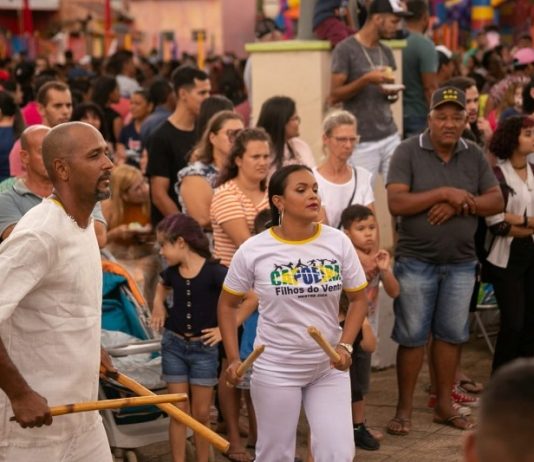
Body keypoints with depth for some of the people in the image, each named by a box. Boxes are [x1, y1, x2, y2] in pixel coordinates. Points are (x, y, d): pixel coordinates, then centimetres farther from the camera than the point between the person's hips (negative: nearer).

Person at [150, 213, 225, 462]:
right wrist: (158, 306, 8)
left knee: (201, 413, 5)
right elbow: (162, 286, 26)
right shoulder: (172, 272, 0)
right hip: (173, 345, 4)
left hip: (204, 348, -4)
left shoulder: (214, 272, -17)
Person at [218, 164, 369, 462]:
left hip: (329, 367, 2)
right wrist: (233, 358, -5)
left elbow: (358, 299, 5)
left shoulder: (338, 242, -5)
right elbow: (228, 304, 3)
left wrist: (345, 345, -9)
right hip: (276, 369, -2)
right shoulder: (254, 251, -10)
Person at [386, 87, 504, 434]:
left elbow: (496, 201, 0)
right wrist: (444, 193, -20)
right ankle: (405, 408, 13)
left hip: (461, 263, 4)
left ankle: (444, 405, 22)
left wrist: (459, 205, -16)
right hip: (416, 261, -3)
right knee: (412, 336, 3)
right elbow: (396, 203, -17)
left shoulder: (474, 155, 4)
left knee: (451, 335, 11)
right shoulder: (409, 152, -8)